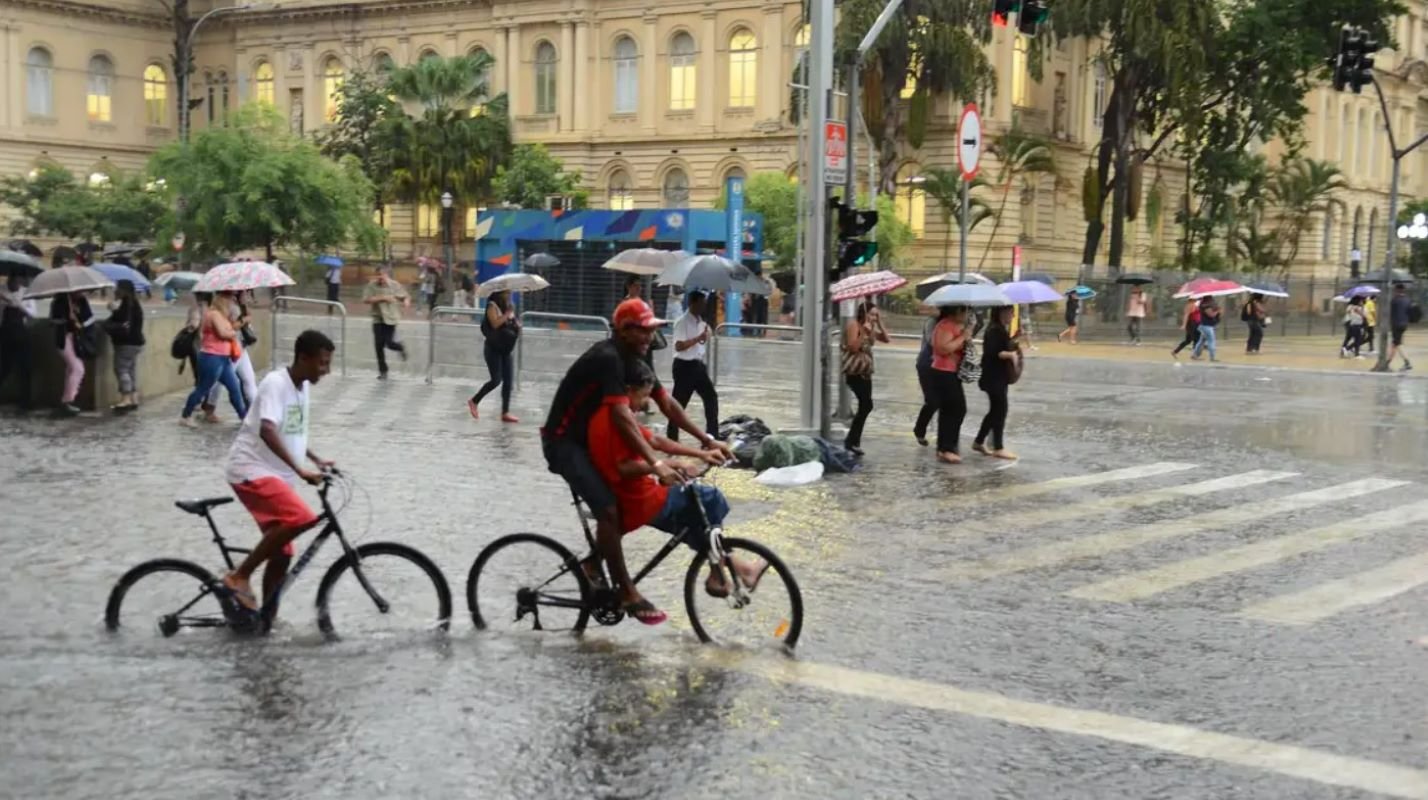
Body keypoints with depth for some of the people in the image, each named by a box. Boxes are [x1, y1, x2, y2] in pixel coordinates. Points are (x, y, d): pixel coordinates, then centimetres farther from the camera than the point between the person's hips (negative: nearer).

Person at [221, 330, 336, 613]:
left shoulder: (303, 387, 11)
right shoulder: (276, 383, -16)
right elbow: (267, 432, -30)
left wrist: (316, 460, 18)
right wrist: (300, 470, -36)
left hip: (276, 475, 9)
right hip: (252, 471, -9)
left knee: (282, 555, 9)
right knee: (300, 518, -29)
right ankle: (240, 576, -16)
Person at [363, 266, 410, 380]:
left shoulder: (395, 285, -3)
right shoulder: (372, 285, -4)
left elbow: (405, 297, 5)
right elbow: (366, 299, -13)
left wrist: (406, 301, -19)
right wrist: (382, 298, -20)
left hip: (391, 318, -1)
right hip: (377, 319, 1)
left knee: (389, 343, -9)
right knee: (379, 345, -1)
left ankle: (401, 347, 29)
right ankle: (382, 371, 12)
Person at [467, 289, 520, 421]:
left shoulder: (509, 306, 13)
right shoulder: (492, 306, -9)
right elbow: (495, 323, -24)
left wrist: (517, 326, 3)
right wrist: (507, 314, -25)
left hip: (507, 349, 7)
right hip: (494, 349, -7)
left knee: (508, 381, 1)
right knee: (496, 380, -9)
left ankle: (505, 412, 4)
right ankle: (474, 401, 10)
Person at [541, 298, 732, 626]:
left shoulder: (634, 360, 5)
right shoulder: (607, 359, -24)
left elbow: (668, 404, 8)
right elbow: (622, 417, -34)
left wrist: (707, 440, 3)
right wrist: (656, 463, -40)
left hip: (589, 439, 10)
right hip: (563, 442, -10)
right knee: (609, 509, -20)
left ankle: (595, 561, 21)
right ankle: (626, 593, -13)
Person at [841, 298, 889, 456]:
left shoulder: (870, 327, 16)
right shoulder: (853, 324, -10)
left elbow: (886, 339, 13)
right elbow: (853, 347, -19)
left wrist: (879, 324, 3)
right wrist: (864, 332, -24)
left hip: (866, 372, 9)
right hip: (854, 372, -9)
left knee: (864, 406, 5)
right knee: (866, 405, -16)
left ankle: (852, 441, 12)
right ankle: (852, 441, -8)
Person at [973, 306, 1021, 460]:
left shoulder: (1002, 330, 14)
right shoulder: (994, 330, -16)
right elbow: (992, 352, -25)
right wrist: (1011, 354, -25)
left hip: (1000, 377, 10)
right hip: (994, 377, -10)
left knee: (995, 410, 15)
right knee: (1000, 410, -6)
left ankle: (979, 442, 24)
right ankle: (998, 448, -1)